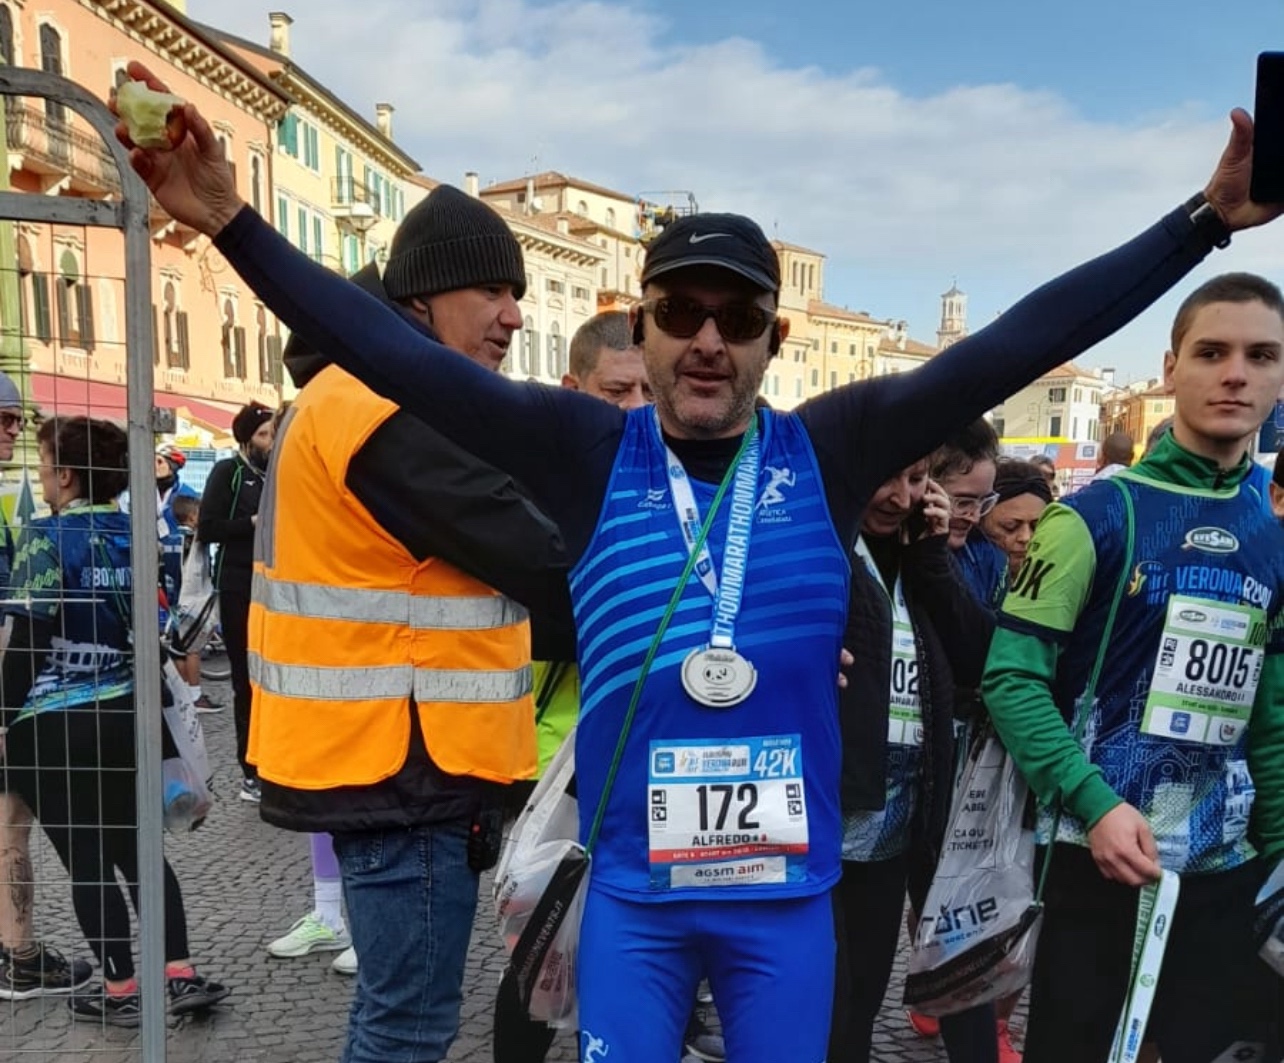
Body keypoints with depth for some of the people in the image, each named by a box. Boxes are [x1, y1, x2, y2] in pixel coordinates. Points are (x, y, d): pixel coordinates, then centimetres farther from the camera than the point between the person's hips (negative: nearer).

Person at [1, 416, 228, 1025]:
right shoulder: (135, 536, 5)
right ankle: (181, 975, 13)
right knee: (134, 847, 14)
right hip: (123, 715, 6)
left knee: (84, 857, 5)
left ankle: (120, 990, 14)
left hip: (52, 723, -6)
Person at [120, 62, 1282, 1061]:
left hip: (788, 890, 1)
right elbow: (398, 355, -11)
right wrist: (234, 222, -17)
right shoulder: (587, 451, -7)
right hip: (632, 888, 0)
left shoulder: (832, 449, -6)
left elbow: (1019, 343, -8)